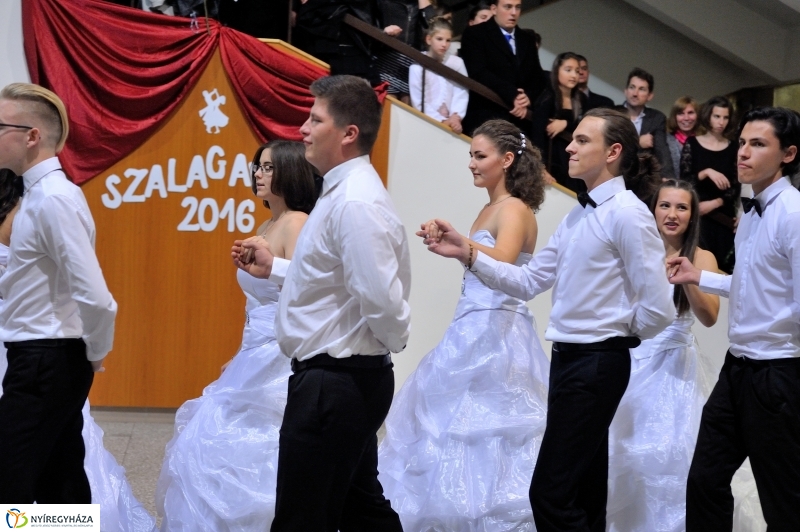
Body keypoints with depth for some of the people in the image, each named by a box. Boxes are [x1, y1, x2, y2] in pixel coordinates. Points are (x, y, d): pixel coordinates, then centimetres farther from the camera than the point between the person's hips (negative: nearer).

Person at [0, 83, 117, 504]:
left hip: (44, 363, -9)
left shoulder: (53, 199, -19)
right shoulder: (41, 193, 10)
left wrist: (97, 353, -10)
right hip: (51, 360, 9)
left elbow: (95, 297, -25)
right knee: (60, 485, 14)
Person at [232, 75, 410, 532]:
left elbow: (380, 297, -28)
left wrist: (394, 340, -9)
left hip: (332, 383, -11)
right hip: (348, 379, 11)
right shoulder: (347, 190, 11)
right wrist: (274, 268, 18)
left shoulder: (357, 202, -22)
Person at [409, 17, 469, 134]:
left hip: (452, 122, 2)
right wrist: (441, 121, -11)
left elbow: (461, 94, 3)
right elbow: (418, 102, -3)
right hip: (427, 123, -2)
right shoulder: (417, 66, 0)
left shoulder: (457, 63, 8)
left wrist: (456, 117, -13)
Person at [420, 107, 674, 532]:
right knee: (582, 494, 15)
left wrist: (621, 334, -1)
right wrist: (468, 254, 2)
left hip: (597, 361, -9)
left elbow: (658, 309, -18)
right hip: (569, 356, 9)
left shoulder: (627, 214, -15)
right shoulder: (576, 217, 13)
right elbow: (528, 281, 12)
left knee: (551, 494, -11)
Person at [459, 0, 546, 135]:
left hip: (521, 120, 5)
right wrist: (512, 96, -18)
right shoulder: (475, 34, 2)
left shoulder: (527, 40, 22)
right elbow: (479, 73, -11)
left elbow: (537, 78, 18)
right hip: (485, 119, -5)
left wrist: (528, 98, -5)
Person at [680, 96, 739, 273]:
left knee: (723, 266, -2)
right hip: (697, 215, -2)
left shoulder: (733, 148, 7)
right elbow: (684, 180, -3)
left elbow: (736, 187, 4)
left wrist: (714, 203, -10)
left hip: (724, 217, 2)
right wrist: (706, 172, -18)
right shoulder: (692, 144, 2)